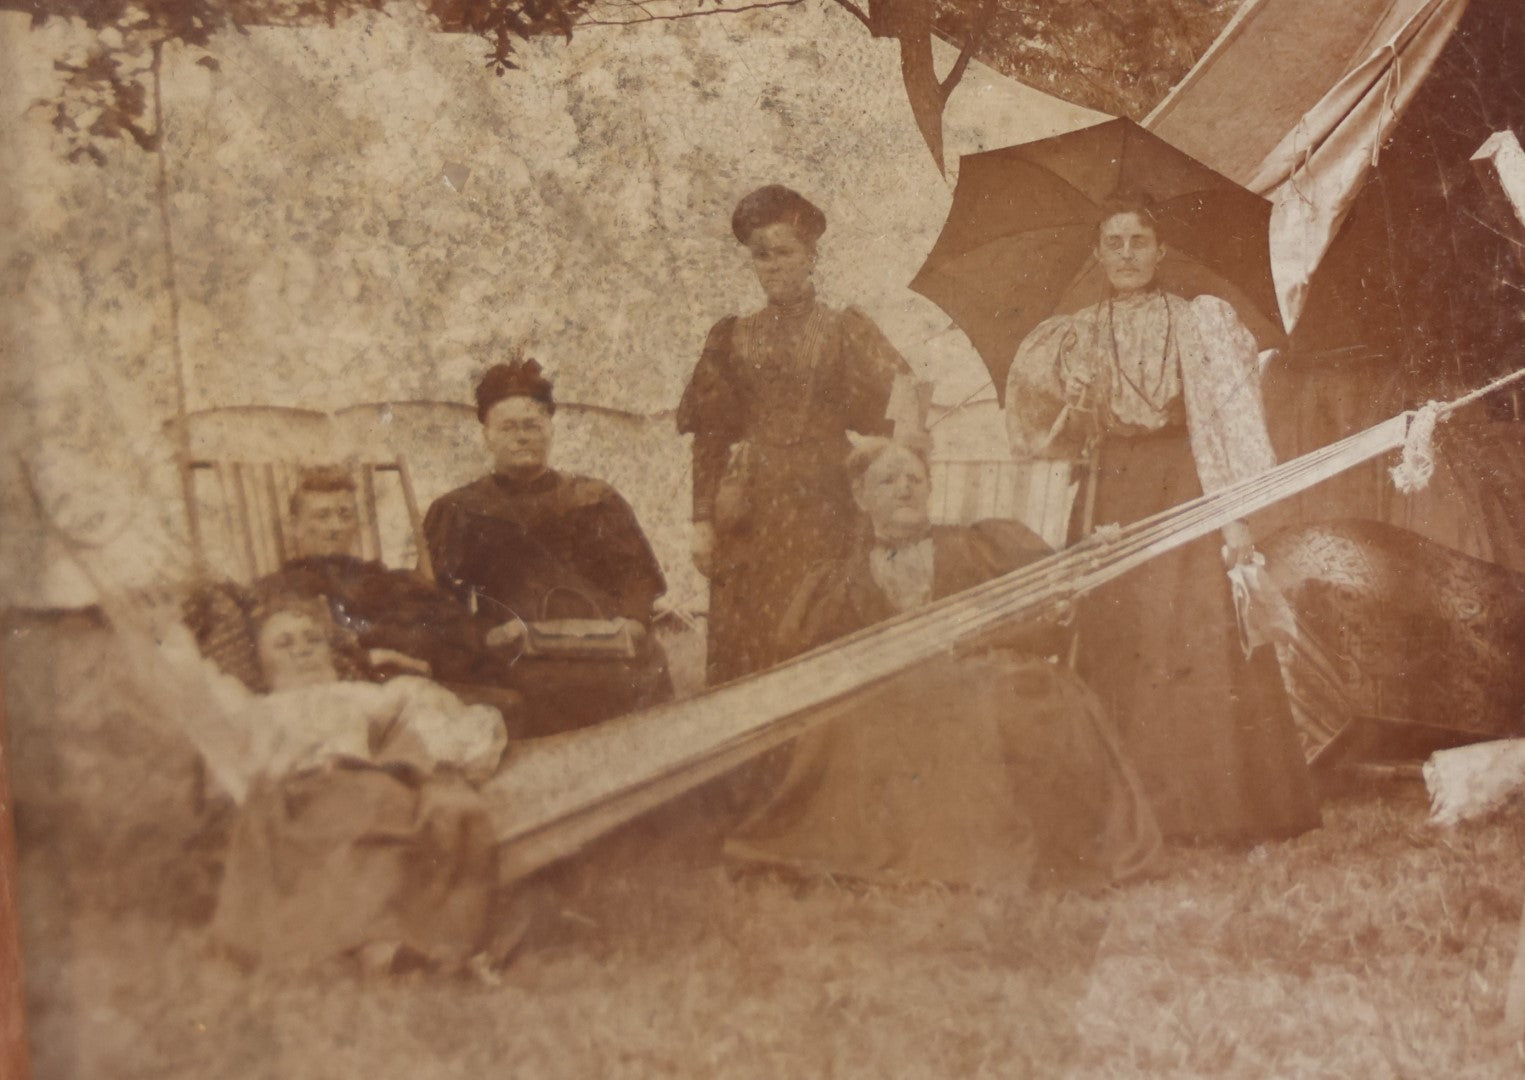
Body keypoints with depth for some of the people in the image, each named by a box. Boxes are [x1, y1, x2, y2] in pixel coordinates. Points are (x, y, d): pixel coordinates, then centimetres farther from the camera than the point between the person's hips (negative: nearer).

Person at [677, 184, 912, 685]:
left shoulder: (846, 332, 7)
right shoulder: (732, 337, 13)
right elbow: (709, 437, 10)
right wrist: (702, 520, 3)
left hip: (818, 508, -2)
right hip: (747, 512, 2)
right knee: (740, 643, -2)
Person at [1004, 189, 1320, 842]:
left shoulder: (1201, 323, 5)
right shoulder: (1078, 340, 13)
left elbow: (1231, 420, -1)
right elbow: (1054, 437, 12)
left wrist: (1236, 513, -11)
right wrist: (1070, 407, -10)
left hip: (1188, 494, -3)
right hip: (1116, 503, 3)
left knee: (1204, 654, -10)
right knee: (1119, 652, -2)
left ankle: (1220, 809, -3)